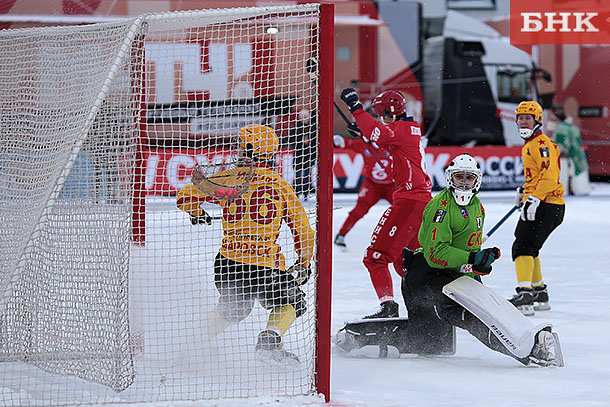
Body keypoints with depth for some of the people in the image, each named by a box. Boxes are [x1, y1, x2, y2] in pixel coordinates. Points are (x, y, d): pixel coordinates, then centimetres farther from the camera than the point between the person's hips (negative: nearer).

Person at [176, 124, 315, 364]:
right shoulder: (281, 188, 2)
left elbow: (186, 195, 5)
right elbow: (303, 232, 5)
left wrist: (197, 215, 28)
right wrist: (303, 264, 22)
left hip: (227, 264, 3)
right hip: (266, 267, -3)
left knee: (233, 307, 31)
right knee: (291, 301, 20)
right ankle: (269, 340, -2)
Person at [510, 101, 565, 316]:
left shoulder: (541, 143, -12)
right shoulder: (529, 145, 21)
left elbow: (549, 175, -23)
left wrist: (534, 198, -28)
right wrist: (524, 191, 27)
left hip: (546, 205, -11)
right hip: (536, 204, 11)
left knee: (523, 247, -21)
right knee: (527, 248, 20)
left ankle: (525, 296, -31)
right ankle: (540, 293, 30)